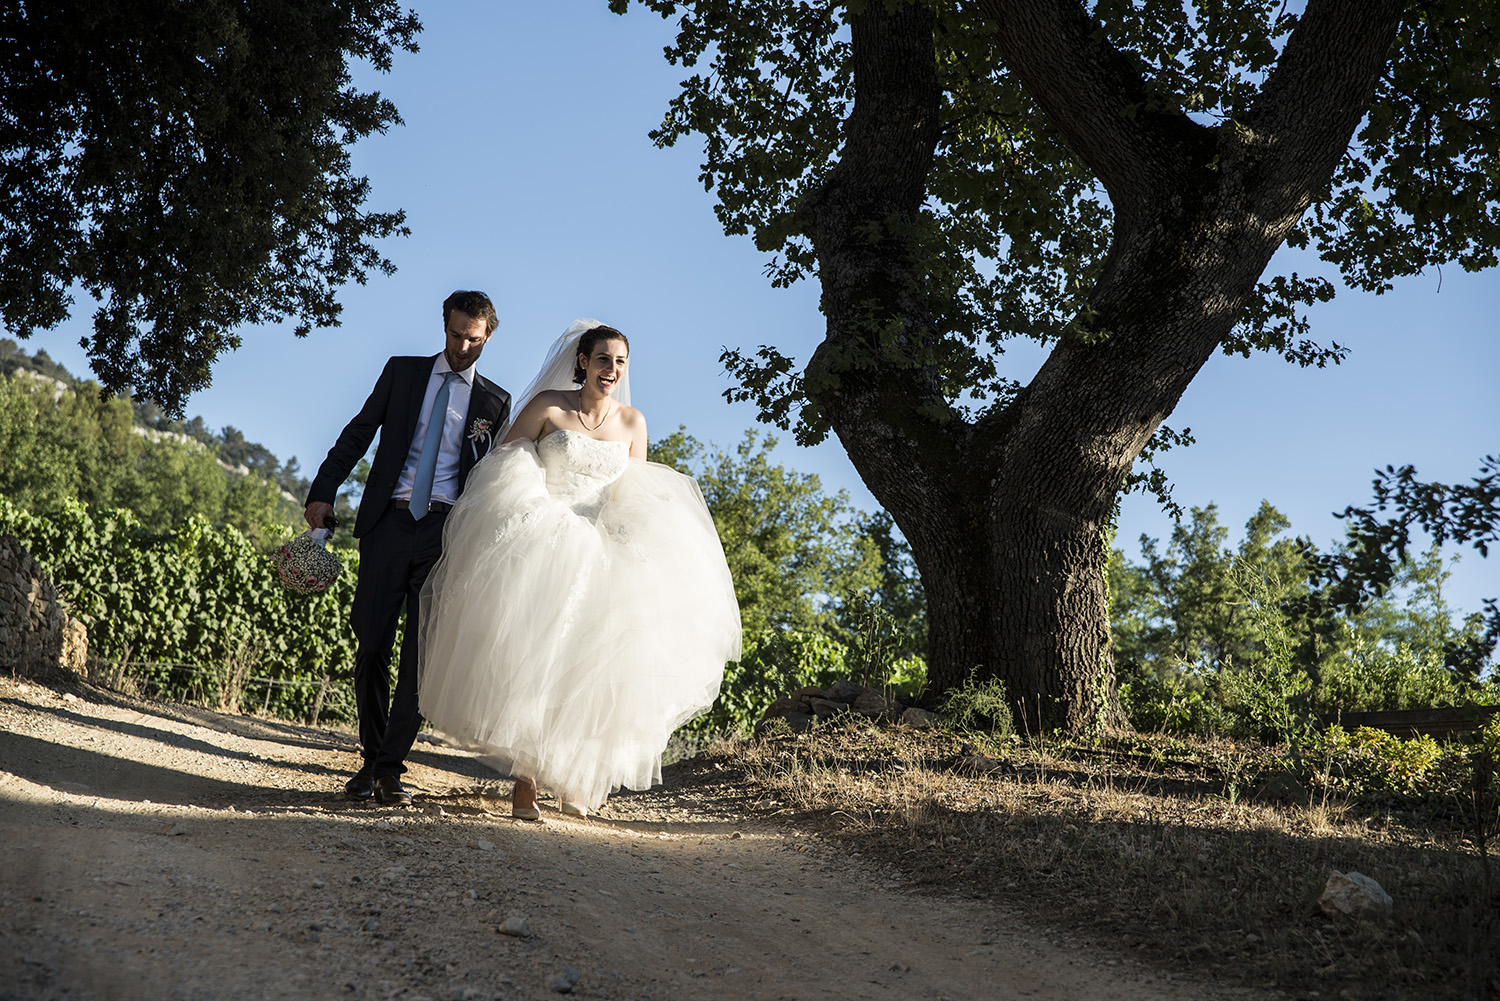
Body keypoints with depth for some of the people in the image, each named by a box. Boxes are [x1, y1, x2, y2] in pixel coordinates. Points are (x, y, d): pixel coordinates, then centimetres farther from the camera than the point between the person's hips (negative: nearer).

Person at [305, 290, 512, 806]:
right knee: (371, 646, 1)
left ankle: (391, 766, 0)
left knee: (422, 652, -6)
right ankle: (371, 759, 14)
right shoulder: (402, 372, 13)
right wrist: (323, 492, -1)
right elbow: (358, 434, 10)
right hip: (389, 521, 1)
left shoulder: (496, 402, 11)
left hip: (447, 532, -1)